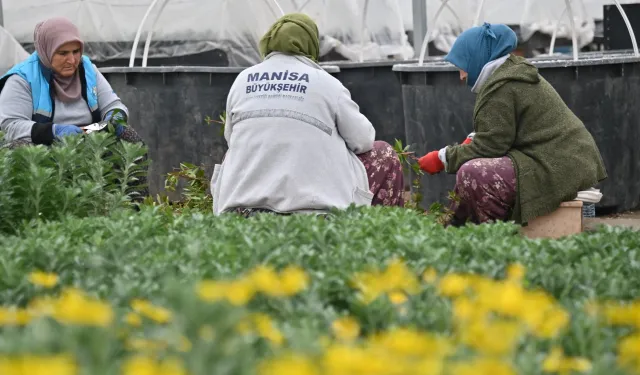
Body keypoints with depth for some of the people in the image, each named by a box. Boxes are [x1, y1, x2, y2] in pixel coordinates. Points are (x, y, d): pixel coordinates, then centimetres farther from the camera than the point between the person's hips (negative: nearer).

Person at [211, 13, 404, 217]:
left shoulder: (242, 81, 7)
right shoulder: (326, 83, -2)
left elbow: (231, 138, 14)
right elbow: (363, 139, 4)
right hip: (312, 205, -3)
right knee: (384, 155, 20)